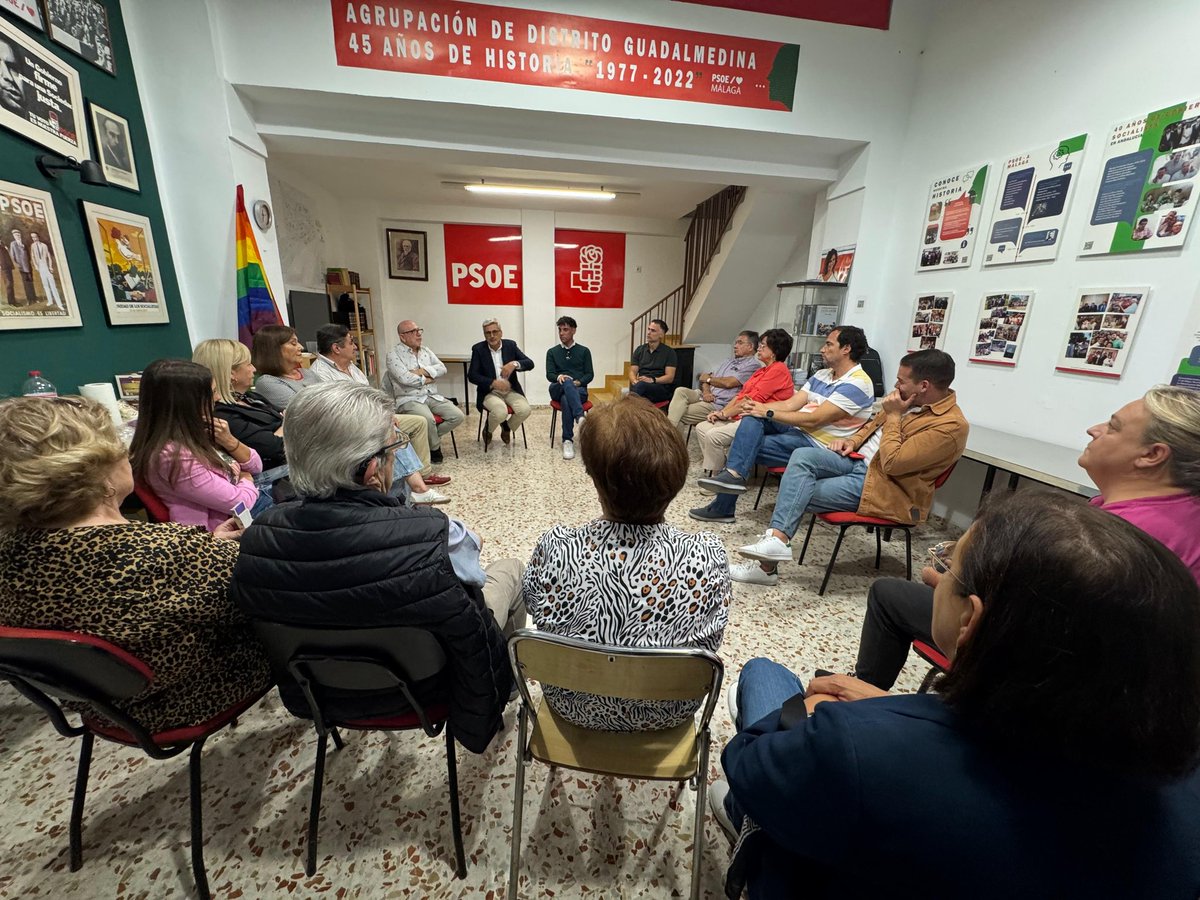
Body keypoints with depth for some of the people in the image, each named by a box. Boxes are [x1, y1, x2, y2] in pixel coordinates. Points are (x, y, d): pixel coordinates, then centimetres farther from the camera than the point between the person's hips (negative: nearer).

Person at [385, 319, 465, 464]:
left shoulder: (426, 351, 14)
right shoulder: (393, 355, -5)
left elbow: (442, 368, 1)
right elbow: (405, 378, -19)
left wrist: (422, 371, -13)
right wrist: (427, 379, -6)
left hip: (432, 396, 6)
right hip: (409, 400, -6)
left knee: (458, 416, -12)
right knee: (428, 419, -35)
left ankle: (431, 437, 11)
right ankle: (435, 447, -3)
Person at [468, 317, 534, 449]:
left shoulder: (511, 345, 4)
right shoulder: (478, 349, -1)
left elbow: (530, 364, -2)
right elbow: (471, 375, -9)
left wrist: (515, 364, -23)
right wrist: (493, 383, -23)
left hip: (511, 390, 3)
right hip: (489, 392, -3)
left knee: (525, 410, -26)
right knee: (500, 412, -33)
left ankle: (507, 427, 10)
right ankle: (488, 430, 5)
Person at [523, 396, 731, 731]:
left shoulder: (554, 551, -33)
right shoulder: (707, 556, -32)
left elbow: (537, 609, -11)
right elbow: (708, 644, -14)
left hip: (574, 706, 1)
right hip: (667, 714, 1)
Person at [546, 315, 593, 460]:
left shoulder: (584, 351, 13)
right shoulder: (552, 352, 15)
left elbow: (590, 375, 6)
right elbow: (549, 375, 4)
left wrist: (579, 382, -14)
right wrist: (559, 377, -20)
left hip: (579, 389, 0)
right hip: (558, 389, 0)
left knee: (566, 400, -37)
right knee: (567, 382, -37)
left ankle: (568, 440, -37)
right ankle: (580, 417, -55)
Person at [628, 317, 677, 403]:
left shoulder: (669, 352, 6)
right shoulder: (640, 350, 18)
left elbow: (670, 377, -2)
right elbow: (632, 371, 13)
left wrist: (652, 380, -20)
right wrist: (635, 381, -12)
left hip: (661, 388, -3)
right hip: (642, 385, 4)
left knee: (641, 385, -37)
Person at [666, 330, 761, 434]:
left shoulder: (753, 365, -4)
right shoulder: (729, 360, 23)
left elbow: (728, 383, -14)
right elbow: (708, 377, 16)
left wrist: (708, 379, 2)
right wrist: (706, 392, -7)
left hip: (719, 404, -7)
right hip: (707, 396, 7)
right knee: (680, 391, -20)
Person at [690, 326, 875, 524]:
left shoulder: (857, 383, -14)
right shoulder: (822, 374, 14)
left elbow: (813, 420, -21)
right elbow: (789, 405, 7)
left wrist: (768, 413, -17)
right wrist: (757, 406, -9)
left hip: (817, 446, -8)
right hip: (797, 431, 8)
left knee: (748, 446, -20)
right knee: (753, 416, -17)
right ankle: (733, 474, -28)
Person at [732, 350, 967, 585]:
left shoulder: (951, 425, -17)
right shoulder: (912, 400, 9)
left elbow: (892, 463, -23)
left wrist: (893, 416, -15)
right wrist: (852, 440, 6)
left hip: (883, 485, -8)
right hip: (858, 459, 8)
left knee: (798, 496, -19)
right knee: (802, 455, -21)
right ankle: (776, 538, -27)